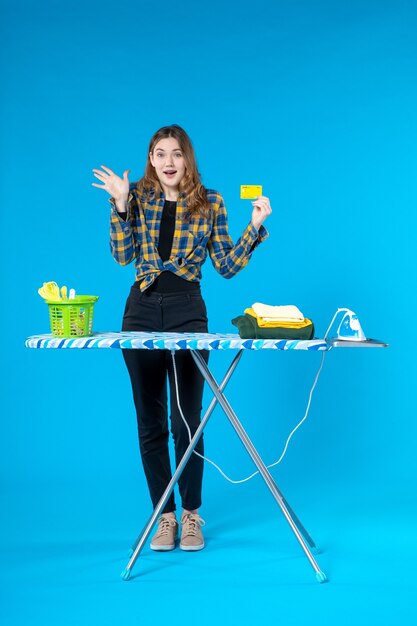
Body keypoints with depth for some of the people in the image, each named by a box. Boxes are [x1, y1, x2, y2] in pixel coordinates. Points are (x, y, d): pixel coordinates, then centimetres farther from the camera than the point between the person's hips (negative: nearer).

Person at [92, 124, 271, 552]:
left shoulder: (210, 203, 3)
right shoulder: (139, 197, 7)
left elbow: (226, 266, 3)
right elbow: (123, 255, -3)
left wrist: (255, 227, -6)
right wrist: (120, 205, -9)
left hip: (187, 311, -2)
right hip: (142, 310, 2)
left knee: (187, 419, -1)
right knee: (150, 420, 6)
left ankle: (191, 514, 14)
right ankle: (164, 516, 17)